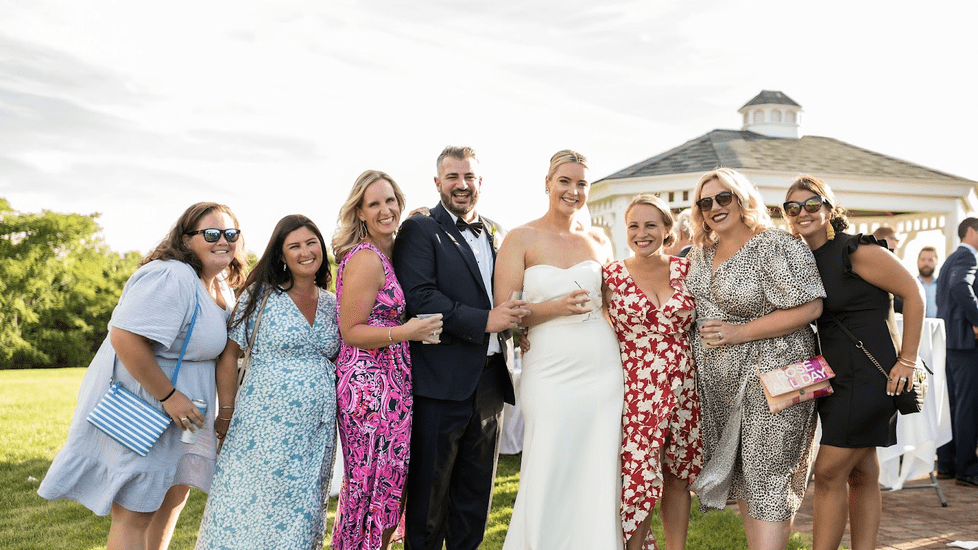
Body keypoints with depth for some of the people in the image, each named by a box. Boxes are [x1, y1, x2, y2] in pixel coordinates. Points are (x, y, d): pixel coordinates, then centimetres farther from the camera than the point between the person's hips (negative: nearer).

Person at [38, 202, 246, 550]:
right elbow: (125, 338, -32)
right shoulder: (170, 278, -24)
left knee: (174, 496, 22)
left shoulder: (224, 289, 7)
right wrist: (168, 396, -27)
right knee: (134, 514, -1)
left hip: (179, 406, 10)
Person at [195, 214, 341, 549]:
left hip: (316, 431, 4)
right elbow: (229, 354, -3)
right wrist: (226, 414, -5)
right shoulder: (261, 295, -3)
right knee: (251, 509, 3)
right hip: (265, 423, -4)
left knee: (300, 517, 11)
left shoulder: (332, 304, 9)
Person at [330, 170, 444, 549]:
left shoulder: (390, 253, 12)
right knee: (372, 492, 0)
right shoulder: (365, 259, -14)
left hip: (394, 386, 8)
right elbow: (350, 332, -15)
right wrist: (406, 332, -25)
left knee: (391, 489, 13)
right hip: (371, 387, -8)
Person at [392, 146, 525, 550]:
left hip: (490, 378, 6)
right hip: (441, 380, -6)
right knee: (431, 489, 5)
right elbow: (419, 296, -17)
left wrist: (514, 319, 0)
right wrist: (484, 321, -20)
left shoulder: (496, 235, 15)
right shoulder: (420, 230, -5)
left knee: (477, 488, 16)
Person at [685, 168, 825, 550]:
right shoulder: (701, 252, 11)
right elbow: (694, 305, 27)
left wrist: (739, 333, -20)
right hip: (719, 381, 7)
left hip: (770, 376, -7)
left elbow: (809, 307, -19)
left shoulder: (775, 246, -12)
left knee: (768, 473, -6)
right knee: (740, 472, 12)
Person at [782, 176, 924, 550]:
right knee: (861, 473, 13)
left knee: (829, 472, -7)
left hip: (869, 375, -7)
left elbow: (913, 294, -11)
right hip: (834, 377, 8)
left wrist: (907, 360, -12)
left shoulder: (856, 251, -12)